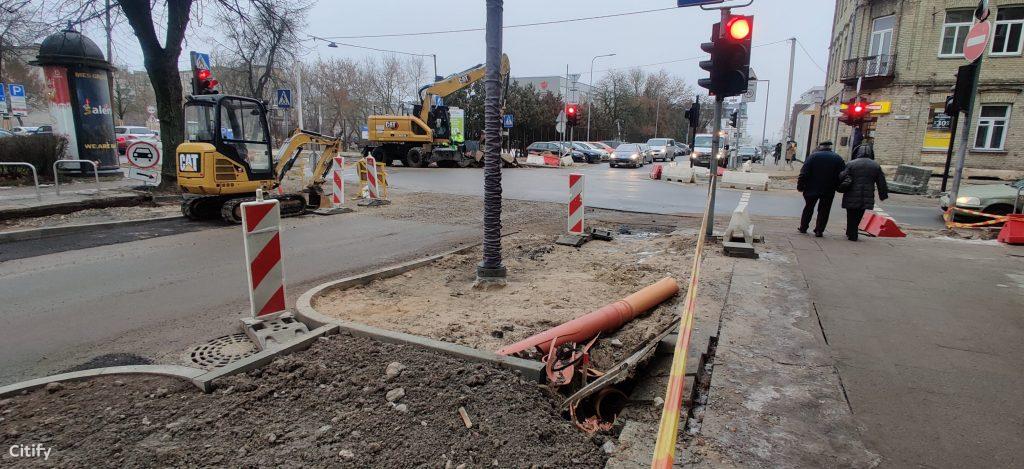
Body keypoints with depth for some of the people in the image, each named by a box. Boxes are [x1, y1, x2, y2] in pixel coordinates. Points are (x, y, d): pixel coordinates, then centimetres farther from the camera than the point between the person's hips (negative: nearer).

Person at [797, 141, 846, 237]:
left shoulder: (813, 156, -4)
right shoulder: (838, 158, 0)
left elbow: (804, 173, -9)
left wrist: (800, 186, -4)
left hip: (812, 189, 0)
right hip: (829, 191, 0)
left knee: (808, 208, 14)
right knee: (823, 211, 8)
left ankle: (803, 228, 20)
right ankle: (819, 231, 6)